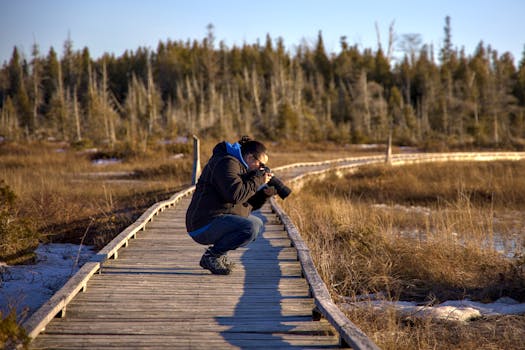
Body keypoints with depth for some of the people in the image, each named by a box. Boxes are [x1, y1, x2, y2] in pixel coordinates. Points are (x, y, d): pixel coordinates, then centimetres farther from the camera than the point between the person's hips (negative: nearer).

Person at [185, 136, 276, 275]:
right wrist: (258, 179, -17)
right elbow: (235, 194, -28)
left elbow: (248, 204, 21)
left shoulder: (239, 167, 20)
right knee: (250, 228, -28)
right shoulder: (227, 163, -13)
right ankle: (212, 256, -10)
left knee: (257, 224, 21)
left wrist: (265, 193, 4)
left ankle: (218, 254, 10)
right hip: (205, 225, -11)